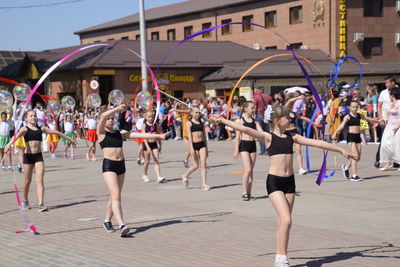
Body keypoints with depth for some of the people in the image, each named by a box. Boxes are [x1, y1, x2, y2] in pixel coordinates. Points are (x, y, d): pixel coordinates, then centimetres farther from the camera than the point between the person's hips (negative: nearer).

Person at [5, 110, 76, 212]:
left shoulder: (41, 129, 10)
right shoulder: (25, 129, -1)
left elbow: (56, 132, 19)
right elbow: (17, 135, -22)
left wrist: (68, 138, 27)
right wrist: (9, 144, -43)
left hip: (38, 156, 2)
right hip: (28, 156, -2)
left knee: (40, 179, -9)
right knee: (28, 180, 8)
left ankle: (40, 204, -13)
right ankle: (25, 201, 30)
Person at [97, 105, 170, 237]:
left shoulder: (120, 133, 15)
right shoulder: (101, 133, 1)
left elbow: (139, 135, 10)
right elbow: (103, 116, -16)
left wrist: (158, 136, 5)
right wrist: (118, 108, -9)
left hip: (121, 165, 6)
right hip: (109, 165, -6)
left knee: (114, 196, 13)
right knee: (116, 195, -16)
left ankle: (107, 221, 30)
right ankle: (121, 226, -26)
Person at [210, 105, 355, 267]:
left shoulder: (292, 138, 11)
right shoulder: (268, 137, -3)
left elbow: (317, 143, 13)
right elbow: (244, 129, -14)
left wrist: (341, 150, 16)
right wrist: (223, 121, -24)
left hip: (289, 181, 5)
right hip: (274, 182, -5)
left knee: (283, 222, 8)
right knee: (286, 220, -15)